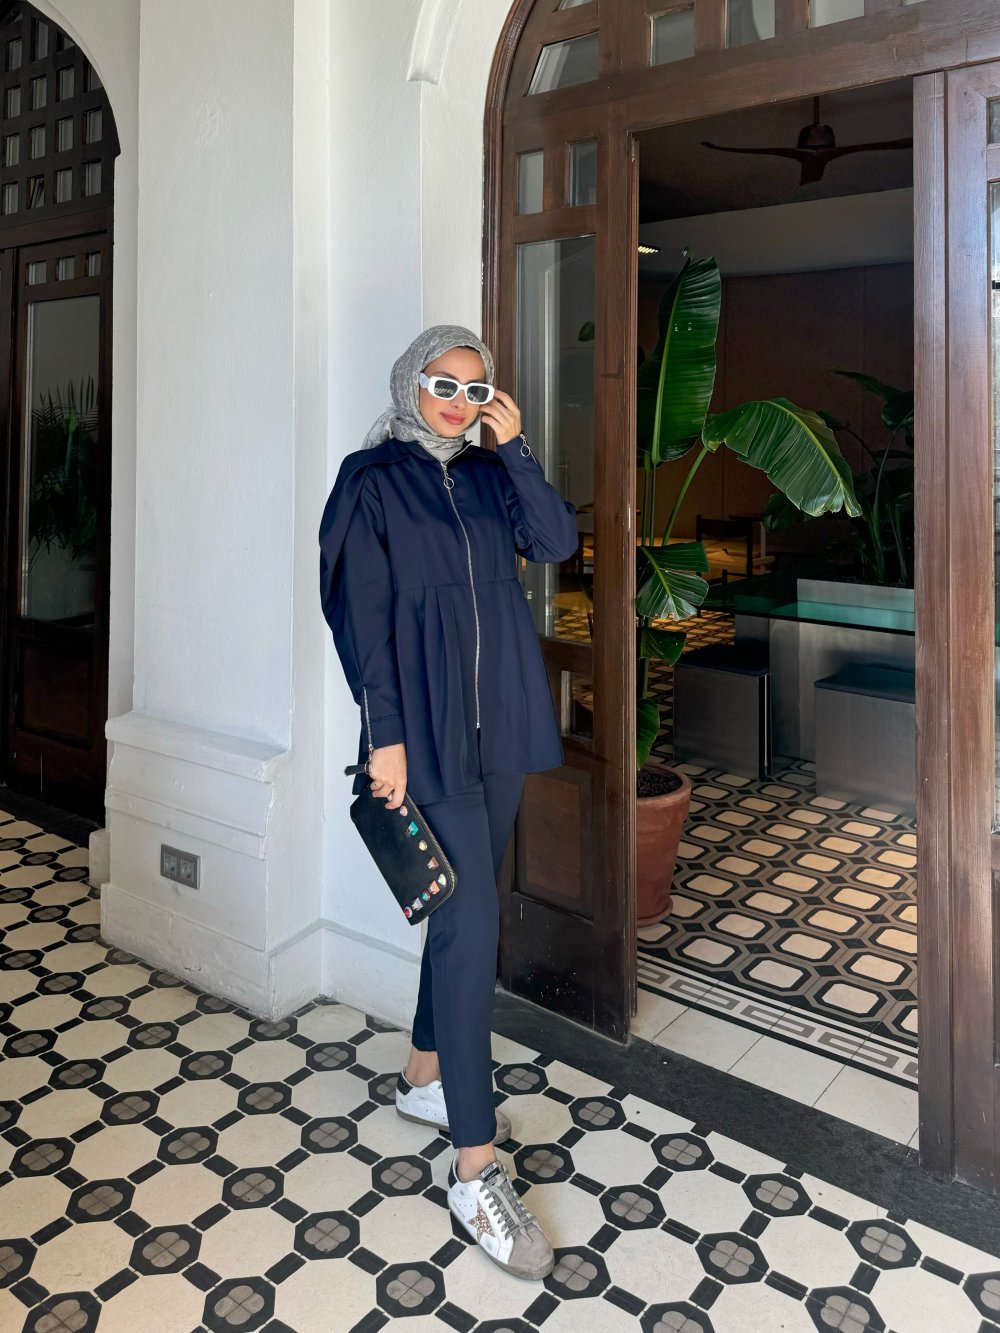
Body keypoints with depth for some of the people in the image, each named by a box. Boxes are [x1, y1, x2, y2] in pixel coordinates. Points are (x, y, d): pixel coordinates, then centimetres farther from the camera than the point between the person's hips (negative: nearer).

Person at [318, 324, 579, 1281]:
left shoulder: (489, 475, 14)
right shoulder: (372, 480, -3)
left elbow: (557, 541, 0)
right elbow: (363, 616, -9)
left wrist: (514, 446, -3)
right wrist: (384, 735, -14)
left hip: (498, 721, 6)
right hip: (426, 729, -6)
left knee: (465, 905, 14)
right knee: (472, 919, -10)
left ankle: (425, 1076, 34)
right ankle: (475, 1169, 0)